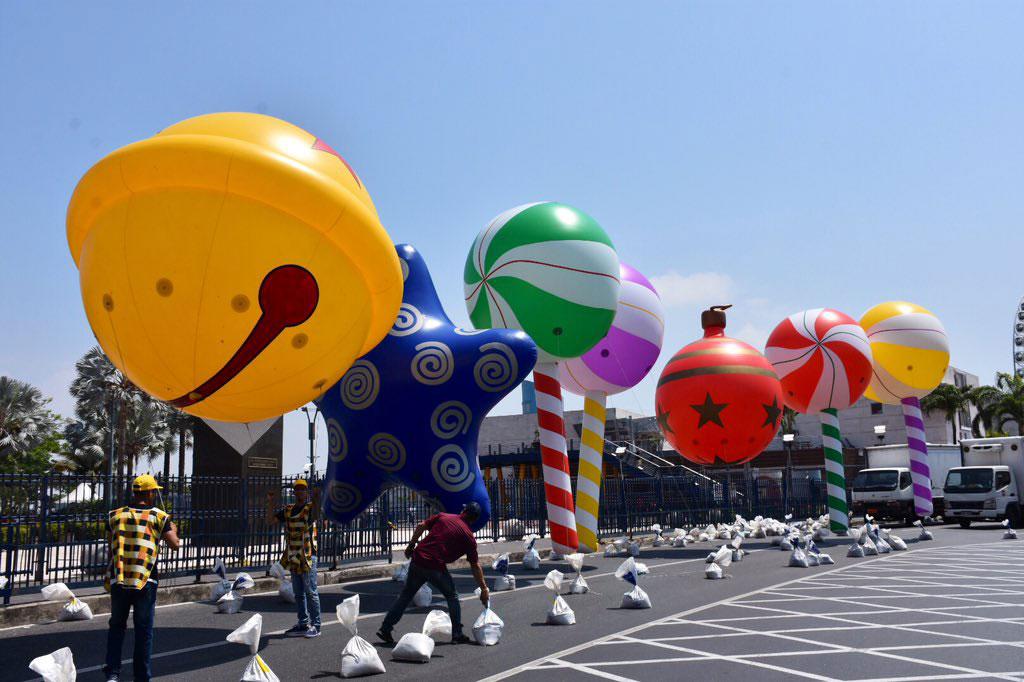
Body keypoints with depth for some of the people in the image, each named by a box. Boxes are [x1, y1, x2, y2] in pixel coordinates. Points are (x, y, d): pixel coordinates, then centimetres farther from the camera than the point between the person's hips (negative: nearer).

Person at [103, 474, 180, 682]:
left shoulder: (115, 515, 7)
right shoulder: (159, 516, -2)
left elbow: (110, 543, 16)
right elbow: (174, 544, -2)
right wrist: (173, 531, 15)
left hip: (118, 580, 2)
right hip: (145, 581, -2)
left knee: (116, 626, 17)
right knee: (144, 629, 8)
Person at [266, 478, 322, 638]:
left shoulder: (310, 507, -5)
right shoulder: (287, 510, 13)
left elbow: (316, 515, -27)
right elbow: (270, 520, 9)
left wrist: (317, 498, -38)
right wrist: (270, 502, 3)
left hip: (308, 556, -7)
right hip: (293, 556, 7)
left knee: (311, 592, -4)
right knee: (298, 593, 13)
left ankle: (315, 625, 0)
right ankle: (303, 623, 21)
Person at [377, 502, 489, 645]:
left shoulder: (443, 516, 11)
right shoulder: (468, 536, 3)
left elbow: (421, 526, 8)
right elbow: (475, 566, 6)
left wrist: (411, 545, 19)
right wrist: (484, 588, 12)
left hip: (418, 559, 4)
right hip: (436, 567, -4)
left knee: (406, 595, 18)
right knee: (452, 597, 17)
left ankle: (385, 629, 20)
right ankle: (457, 634, 14)